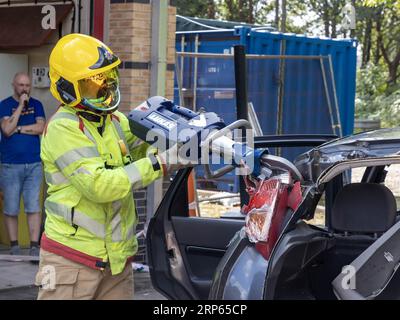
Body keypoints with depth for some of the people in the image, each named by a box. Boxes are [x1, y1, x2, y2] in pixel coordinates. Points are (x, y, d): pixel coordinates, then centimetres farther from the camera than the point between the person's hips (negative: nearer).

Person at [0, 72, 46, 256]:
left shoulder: (36, 105, 11)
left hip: (34, 164, 2)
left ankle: (34, 246, 1)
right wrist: (21, 105, -10)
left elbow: (41, 128, -2)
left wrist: (18, 128, -7)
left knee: (33, 207, -1)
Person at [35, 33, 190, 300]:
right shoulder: (63, 129, -15)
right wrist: (159, 164, -25)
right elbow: (99, 185, -24)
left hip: (118, 258, 8)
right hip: (73, 259, -7)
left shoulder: (115, 120, 11)